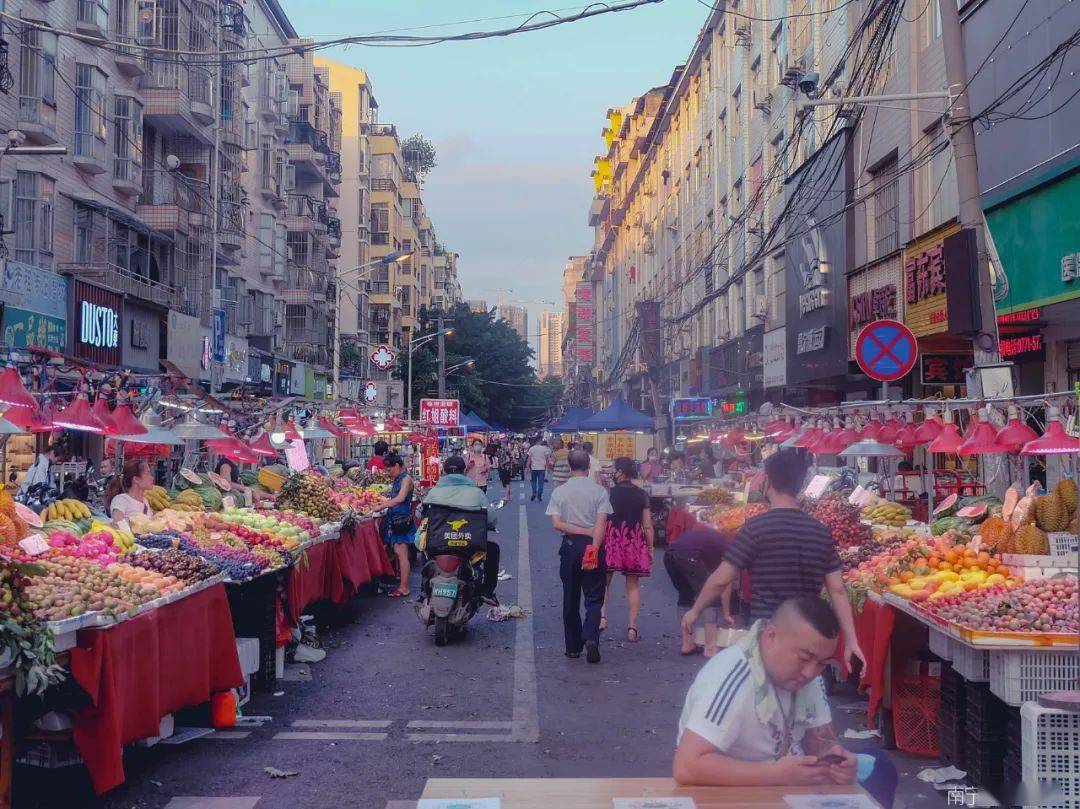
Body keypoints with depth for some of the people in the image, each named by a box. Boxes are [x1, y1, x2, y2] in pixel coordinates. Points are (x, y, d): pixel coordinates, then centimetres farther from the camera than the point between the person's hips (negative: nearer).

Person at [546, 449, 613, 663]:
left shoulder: (559, 492, 1)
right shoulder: (599, 491, -3)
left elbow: (557, 523, -8)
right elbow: (601, 523, -13)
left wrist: (580, 531, -6)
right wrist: (594, 547, -16)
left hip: (570, 546, 2)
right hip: (593, 544, -1)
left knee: (570, 598, 12)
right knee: (594, 597, 5)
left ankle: (573, 647, 17)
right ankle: (590, 638, -17)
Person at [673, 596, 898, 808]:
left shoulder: (805, 669, -6)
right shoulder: (731, 676, -30)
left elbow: (820, 738, 6)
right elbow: (686, 767, -36)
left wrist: (833, 757, -18)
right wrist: (778, 774, -33)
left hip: (789, 779, 8)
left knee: (879, 769, 6)